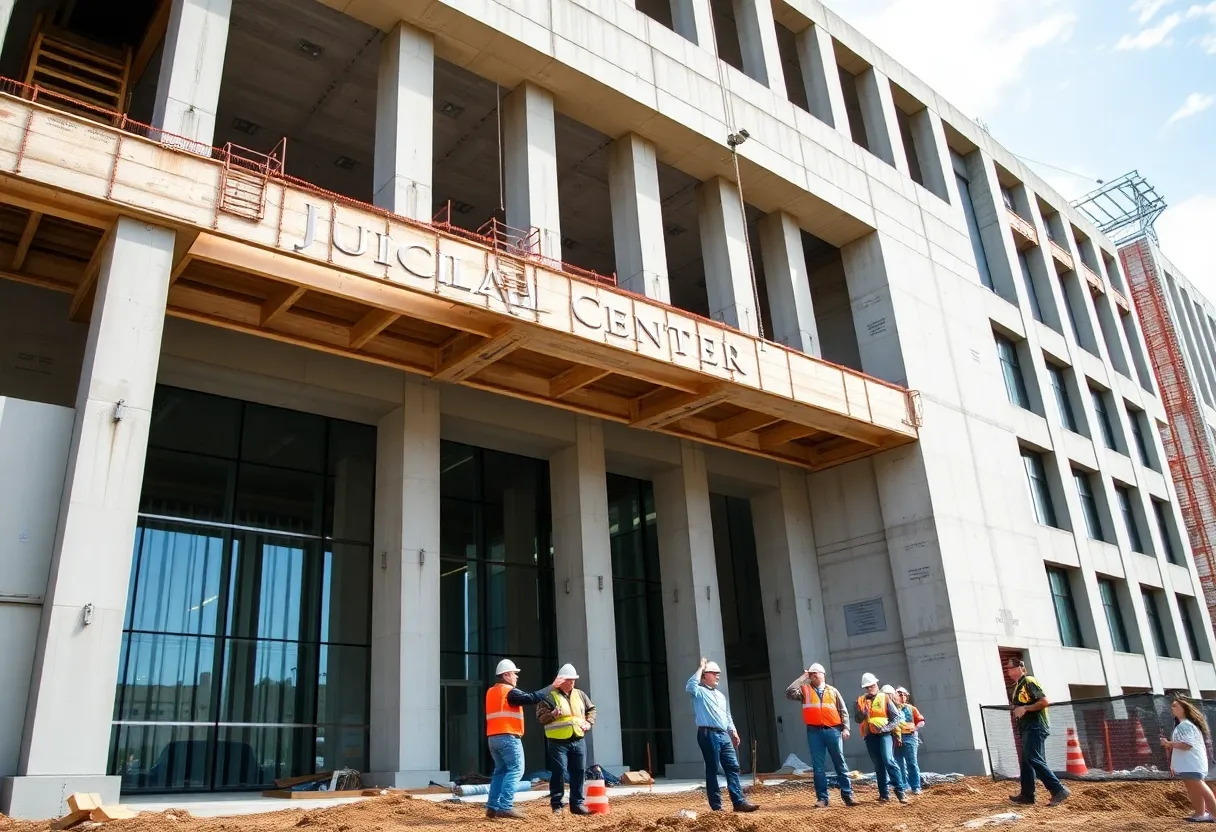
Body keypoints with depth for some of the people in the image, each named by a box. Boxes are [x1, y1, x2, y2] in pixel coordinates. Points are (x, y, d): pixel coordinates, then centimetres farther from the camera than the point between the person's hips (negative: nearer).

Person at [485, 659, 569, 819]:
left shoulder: (490, 692, 17)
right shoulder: (510, 692, -10)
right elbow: (532, 698, -18)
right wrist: (552, 686, -14)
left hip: (493, 738, 9)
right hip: (508, 738, -9)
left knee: (501, 770, 15)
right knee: (515, 770, -6)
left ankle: (492, 806, 10)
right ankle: (506, 807, -15)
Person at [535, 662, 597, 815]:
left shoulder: (580, 695, 12)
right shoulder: (549, 696, -4)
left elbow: (591, 709, 23)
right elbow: (540, 717, -8)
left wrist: (589, 722, 6)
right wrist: (552, 714, -26)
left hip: (578, 741, 5)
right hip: (558, 742, -5)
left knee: (579, 772, 7)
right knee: (559, 772, -7)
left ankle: (577, 803, 17)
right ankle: (556, 804, 5)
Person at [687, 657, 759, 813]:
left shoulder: (720, 695, 23)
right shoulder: (700, 692, -2)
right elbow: (690, 686, -26)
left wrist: (733, 732, 13)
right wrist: (701, 668, -16)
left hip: (723, 735, 8)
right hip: (708, 734, -8)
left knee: (733, 767, 0)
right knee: (712, 770, -3)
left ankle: (739, 801, 0)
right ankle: (716, 806, 1)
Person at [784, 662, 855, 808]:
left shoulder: (833, 691, 13)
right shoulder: (804, 690, 9)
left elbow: (843, 711, 12)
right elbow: (789, 693, -9)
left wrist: (845, 728, 0)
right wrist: (802, 678, -4)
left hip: (832, 730, 0)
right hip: (814, 732, 0)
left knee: (840, 764, 5)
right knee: (818, 766, 1)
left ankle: (847, 795, 10)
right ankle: (822, 798, 4)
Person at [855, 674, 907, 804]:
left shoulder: (885, 698, 4)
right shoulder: (861, 700, 12)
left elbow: (896, 717, -1)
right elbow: (858, 720, 8)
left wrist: (885, 728, -14)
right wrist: (863, 713, -13)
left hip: (885, 734, -3)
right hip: (870, 735, 3)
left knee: (888, 760, -19)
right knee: (878, 765, 5)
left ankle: (900, 790, -15)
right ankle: (884, 793, 9)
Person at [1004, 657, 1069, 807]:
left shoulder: (1029, 681, -11)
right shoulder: (1018, 686, 19)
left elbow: (1044, 702, -19)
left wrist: (1025, 708, -19)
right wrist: (1017, 711, 9)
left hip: (1035, 727, -10)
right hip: (1027, 728, 10)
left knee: (1034, 760, -17)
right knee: (1026, 761, 11)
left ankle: (1059, 790, -15)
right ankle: (1027, 795, 14)